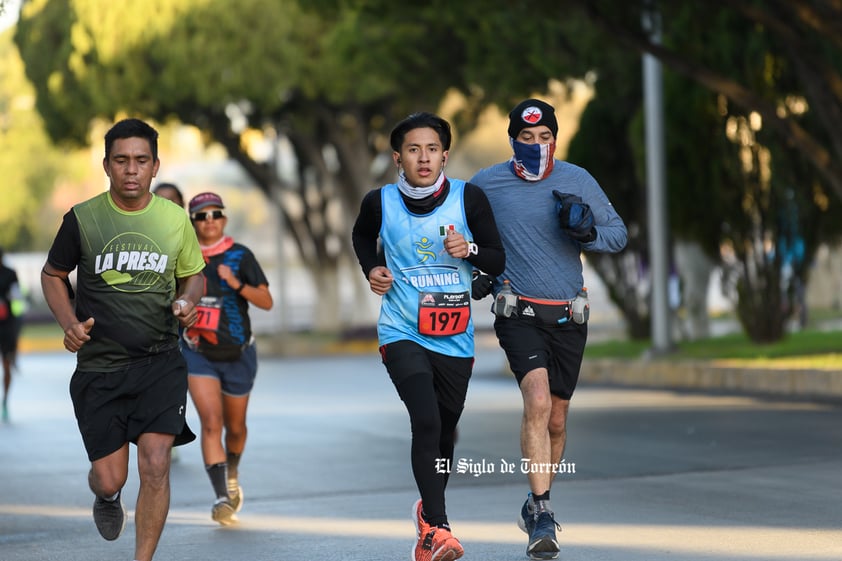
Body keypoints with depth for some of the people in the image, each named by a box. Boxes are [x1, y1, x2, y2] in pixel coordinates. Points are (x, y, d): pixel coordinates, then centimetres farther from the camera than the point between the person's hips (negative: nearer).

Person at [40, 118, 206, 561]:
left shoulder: (176, 219, 1)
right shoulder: (82, 218, -4)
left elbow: (193, 274, 17)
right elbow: (53, 274, 10)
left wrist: (187, 300, -6)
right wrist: (68, 322, -7)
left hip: (159, 360, 0)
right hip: (99, 364, 0)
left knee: (155, 466, -14)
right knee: (110, 478, 2)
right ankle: (105, 495, 42)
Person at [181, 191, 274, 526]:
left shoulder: (240, 256, -6)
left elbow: (266, 302, -15)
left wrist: (237, 284, -28)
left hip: (238, 355, 0)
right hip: (198, 355, 0)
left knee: (235, 427, 15)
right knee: (211, 423, -18)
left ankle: (232, 476, 46)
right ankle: (222, 497, -22)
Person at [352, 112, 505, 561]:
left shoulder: (468, 198, -4)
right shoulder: (380, 202, -3)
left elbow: (498, 262, 1)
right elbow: (361, 236, 21)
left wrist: (469, 250, -19)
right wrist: (371, 269, 3)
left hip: (455, 339, 2)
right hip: (403, 334, -2)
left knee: (444, 431, 14)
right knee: (426, 421, -22)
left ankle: (428, 511, 40)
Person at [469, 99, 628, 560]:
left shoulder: (577, 181, 1)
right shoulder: (486, 185, -1)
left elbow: (619, 234, 6)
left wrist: (588, 232, -14)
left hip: (568, 318, 3)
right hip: (519, 313, -2)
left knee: (555, 422, 10)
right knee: (537, 401, -24)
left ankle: (537, 505, 33)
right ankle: (542, 517, -22)